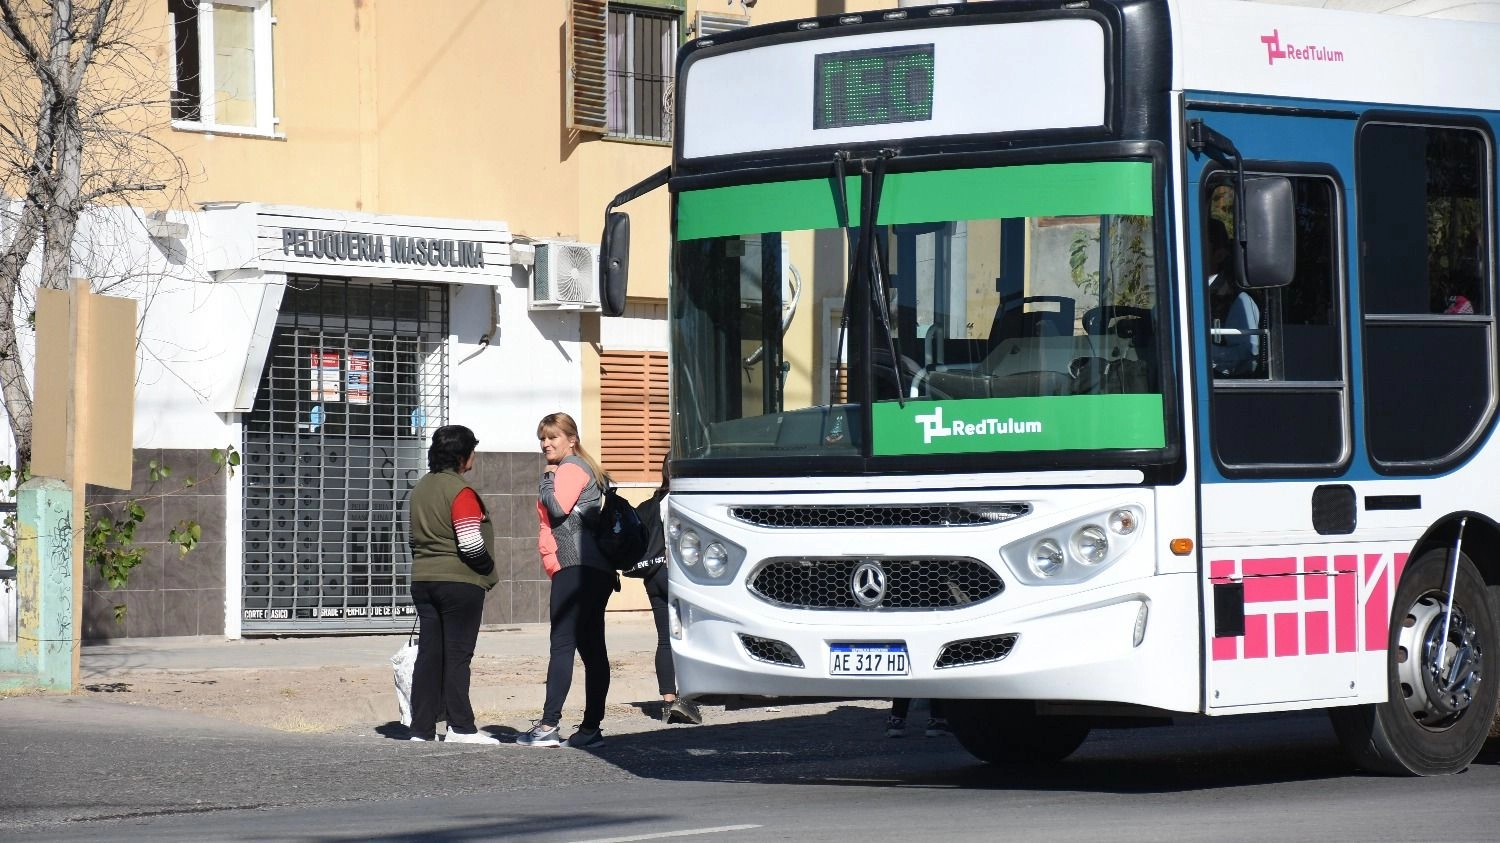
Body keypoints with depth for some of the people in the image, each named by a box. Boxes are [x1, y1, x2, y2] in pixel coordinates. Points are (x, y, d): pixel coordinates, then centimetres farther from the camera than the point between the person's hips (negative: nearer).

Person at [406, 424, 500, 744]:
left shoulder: (420, 488, 12)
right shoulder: (461, 492, -13)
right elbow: (471, 545, -17)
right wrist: (489, 573, -2)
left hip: (423, 581, 7)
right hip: (460, 582, -7)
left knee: (428, 654, 7)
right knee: (458, 655, -3)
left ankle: (422, 728, 5)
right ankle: (460, 727, -3)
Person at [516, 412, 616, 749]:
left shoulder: (571, 468, -3)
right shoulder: (582, 469, 28)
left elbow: (558, 507, -16)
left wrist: (547, 479, -2)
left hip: (575, 567, -10)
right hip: (597, 570, 10)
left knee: (562, 644, -13)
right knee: (591, 647, 7)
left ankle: (548, 726, -18)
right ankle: (591, 728, 6)